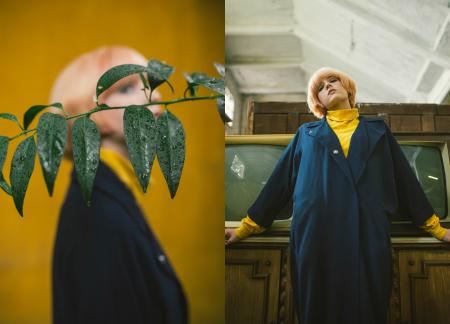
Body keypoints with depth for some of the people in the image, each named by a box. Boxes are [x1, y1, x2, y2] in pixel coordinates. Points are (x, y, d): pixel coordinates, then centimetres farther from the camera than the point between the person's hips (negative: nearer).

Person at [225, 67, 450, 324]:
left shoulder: (378, 129, 19)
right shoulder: (306, 133, 19)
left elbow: (405, 179, 18)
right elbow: (279, 182, 16)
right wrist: (246, 228, 13)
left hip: (369, 237, 0)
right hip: (315, 237, 0)